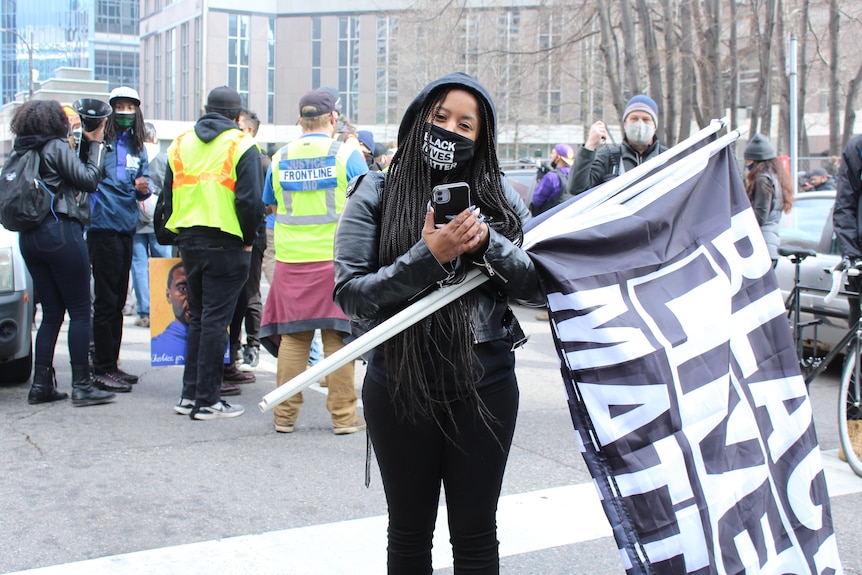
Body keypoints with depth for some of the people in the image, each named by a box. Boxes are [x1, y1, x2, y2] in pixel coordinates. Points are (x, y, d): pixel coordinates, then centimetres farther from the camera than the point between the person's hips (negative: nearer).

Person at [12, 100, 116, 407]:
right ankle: (82, 386, -1)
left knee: (51, 312, 12)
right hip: (60, 231, -7)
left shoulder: (22, 150, 15)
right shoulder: (57, 146, -7)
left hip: (28, 236, 8)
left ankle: (41, 385, 13)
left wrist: (85, 143, 13)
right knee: (80, 311, -1)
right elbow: (90, 179, -8)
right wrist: (95, 144, 1)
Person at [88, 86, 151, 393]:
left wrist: (143, 189, -7)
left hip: (127, 228, 7)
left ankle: (111, 364, 22)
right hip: (103, 227, -7)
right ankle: (103, 369, 4)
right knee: (106, 300, -4)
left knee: (118, 300, 13)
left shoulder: (138, 147, 13)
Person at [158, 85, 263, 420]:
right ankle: (206, 401, 2)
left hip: (189, 241, 5)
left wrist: (180, 236, 17)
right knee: (215, 319, -1)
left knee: (198, 317, 16)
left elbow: (168, 197, 12)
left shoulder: (180, 144, 12)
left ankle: (190, 394, 19)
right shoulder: (242, 145, -5)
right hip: (226, 244, -5)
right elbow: (250, 199, -13)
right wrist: (248, 239, -2)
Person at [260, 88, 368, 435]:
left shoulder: (281, 158, 6)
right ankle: (343, 416, 8)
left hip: (291, 260, 3)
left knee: (292, 337, 8)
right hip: (336, 257, -2)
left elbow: (271, 205, 18)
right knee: (338, 336, 3)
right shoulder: (347, 154, -3)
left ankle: (285, 414, 13)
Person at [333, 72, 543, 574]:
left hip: (484, 386, 1)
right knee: (409, 533, 16)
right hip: (400, 387, -1)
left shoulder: (500, 199, 5)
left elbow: (540, 287, 0)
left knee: (476, 533, 12)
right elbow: (349, 293, -10)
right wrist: (428, 258, -20)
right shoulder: (377, 194, -1)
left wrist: (488, 242, -15)